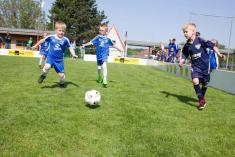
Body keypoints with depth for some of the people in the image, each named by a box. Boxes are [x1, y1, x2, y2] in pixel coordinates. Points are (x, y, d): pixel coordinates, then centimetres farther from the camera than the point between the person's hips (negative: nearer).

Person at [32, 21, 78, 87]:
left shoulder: (65, 40, -7)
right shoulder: (51, 37, -6)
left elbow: (70, 48, -1)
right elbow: (43, 40, 10)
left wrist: (73, 55, -18)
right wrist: (36, 45, 20)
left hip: (59, 60, 1)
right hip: (50, 57, -1)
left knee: (61, 75, 1)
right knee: (47, 66, -31)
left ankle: (62, 83, 34)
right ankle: (43, 75, 3)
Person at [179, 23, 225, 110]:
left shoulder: (200, 40, -15)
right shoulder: (186, 46, -3)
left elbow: (212, 46, -10)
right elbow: (184, 56, 2)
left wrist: (219, 54, -14)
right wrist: (181, 62, -17)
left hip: (205, 65, -2)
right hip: (195, 66, 2)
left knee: (204, 84, 10)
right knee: (195, 80, -21)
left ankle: (202, 97, 39)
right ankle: (201, 100, -6)